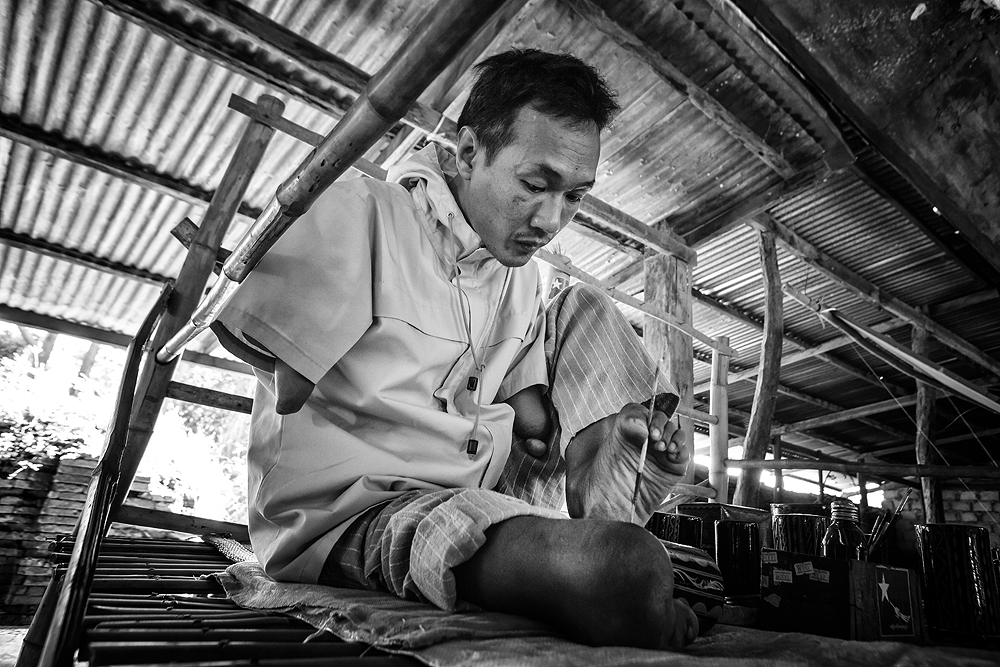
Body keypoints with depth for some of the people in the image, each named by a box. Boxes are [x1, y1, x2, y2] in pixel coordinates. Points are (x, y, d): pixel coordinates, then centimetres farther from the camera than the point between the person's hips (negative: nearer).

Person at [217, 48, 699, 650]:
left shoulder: (521, 276, 8)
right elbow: (287, 398, -18)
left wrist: (608, 426, -13)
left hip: (483, 490, 8)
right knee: (623, 568, -34)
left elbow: (535, 421, 9)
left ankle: (595, 528, -4)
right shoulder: (360, 215, -14)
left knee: (585, 313, 4)